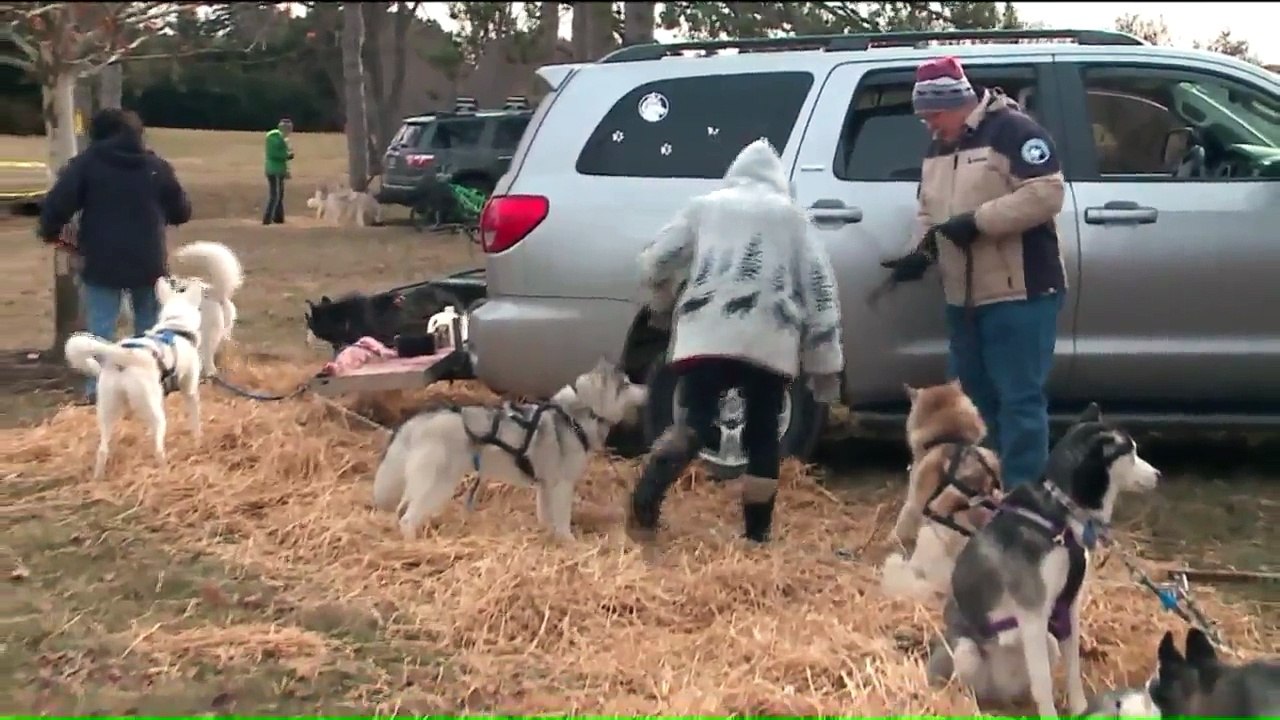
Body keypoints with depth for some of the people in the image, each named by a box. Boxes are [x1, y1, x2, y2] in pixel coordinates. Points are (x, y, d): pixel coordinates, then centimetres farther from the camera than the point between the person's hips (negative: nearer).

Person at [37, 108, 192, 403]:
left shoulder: (87, 162, -2)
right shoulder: (157, 166, 7)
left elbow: (57, 203, -10)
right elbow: (182, 212, 13)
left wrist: (49, 231, 9)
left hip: (102, 262, -2)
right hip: (149, 263, 3)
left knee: (101, 329, 2)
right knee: (150, 328, 15)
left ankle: (98, 389, -4)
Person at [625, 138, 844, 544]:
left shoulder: (705, 205, 20)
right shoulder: (791, 215, 20)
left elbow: (654, 264, 14)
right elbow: (819, 287, 15)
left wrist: (664, 307, 35)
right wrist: (826, 363, 15)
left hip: (707, 335, 0)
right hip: (771, 342, 0)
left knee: (692, 426, 0)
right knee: (763, 435, 12)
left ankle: (643, 512, -17)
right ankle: (756, 534, 12)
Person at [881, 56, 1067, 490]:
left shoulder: (1012, 130, -11)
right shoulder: (937, 149, 15)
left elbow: (1046, 193, -20)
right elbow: (929, 211, 22)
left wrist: (977, 220, -22)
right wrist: (922, 250, 2)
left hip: (1020, 295, -9)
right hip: (963, 298, 9)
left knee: (1019, 400, -7)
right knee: (974, 398, 14)